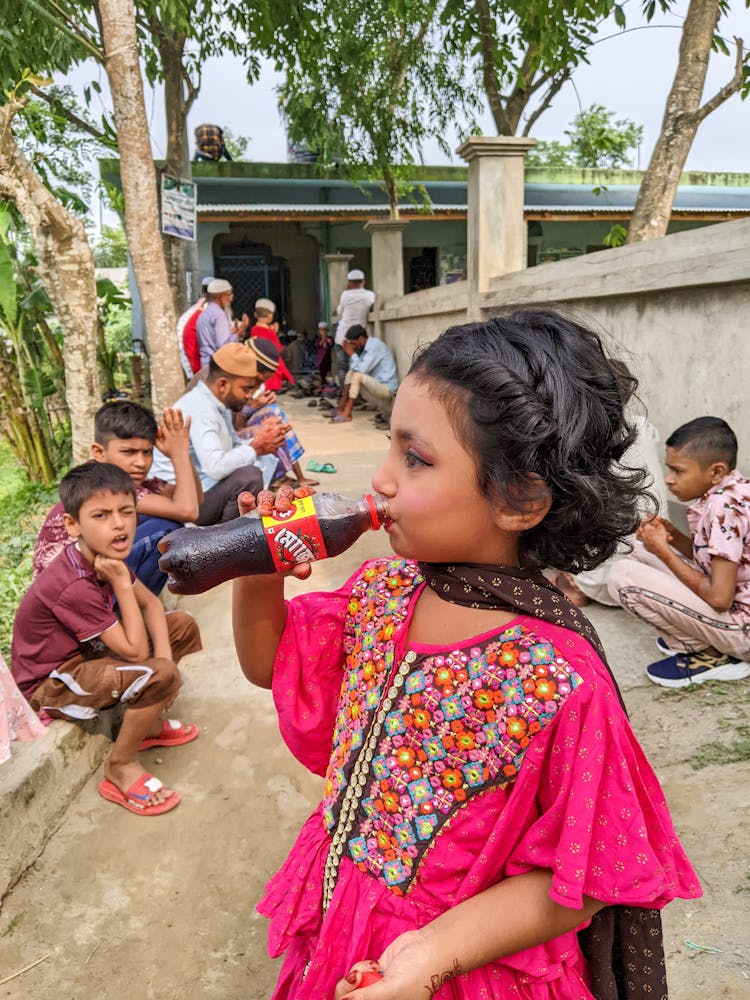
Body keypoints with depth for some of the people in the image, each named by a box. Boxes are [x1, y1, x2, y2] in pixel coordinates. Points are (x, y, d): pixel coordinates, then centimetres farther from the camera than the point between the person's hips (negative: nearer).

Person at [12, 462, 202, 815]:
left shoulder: (106, 556, -7)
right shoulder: (74, 587, -33)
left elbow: (150, 603, 2)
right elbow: (135, 651, -29)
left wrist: (164, 653, -14)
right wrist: (121, 584, -30)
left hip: (86, 653, 9)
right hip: (51, 683, -9)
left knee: (183, 625, 2)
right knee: (159, 676, -31)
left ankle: (147, 724, 13)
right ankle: (120, 767, -7)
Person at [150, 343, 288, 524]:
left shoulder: (217, 403, 9)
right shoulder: (199, 410, -22)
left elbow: (233, 448, 13)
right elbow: (216, 467, -33)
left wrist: (257, 439, -7)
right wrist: (256, 447, -19)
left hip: (201, 486, 10)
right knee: (250, 476, -28)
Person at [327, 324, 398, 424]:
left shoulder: (375, 346, -16)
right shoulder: (366, 347, 11)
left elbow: (363, 369, -24)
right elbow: (354, 368, 9)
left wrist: (352, 353, -13)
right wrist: (351, 354, -4)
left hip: (387, 389, -9)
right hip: (375, 385, 9)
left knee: (357, 375, -26)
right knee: (351, 373, 6)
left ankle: (347, 414, -21)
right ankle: (340, 408, -1)